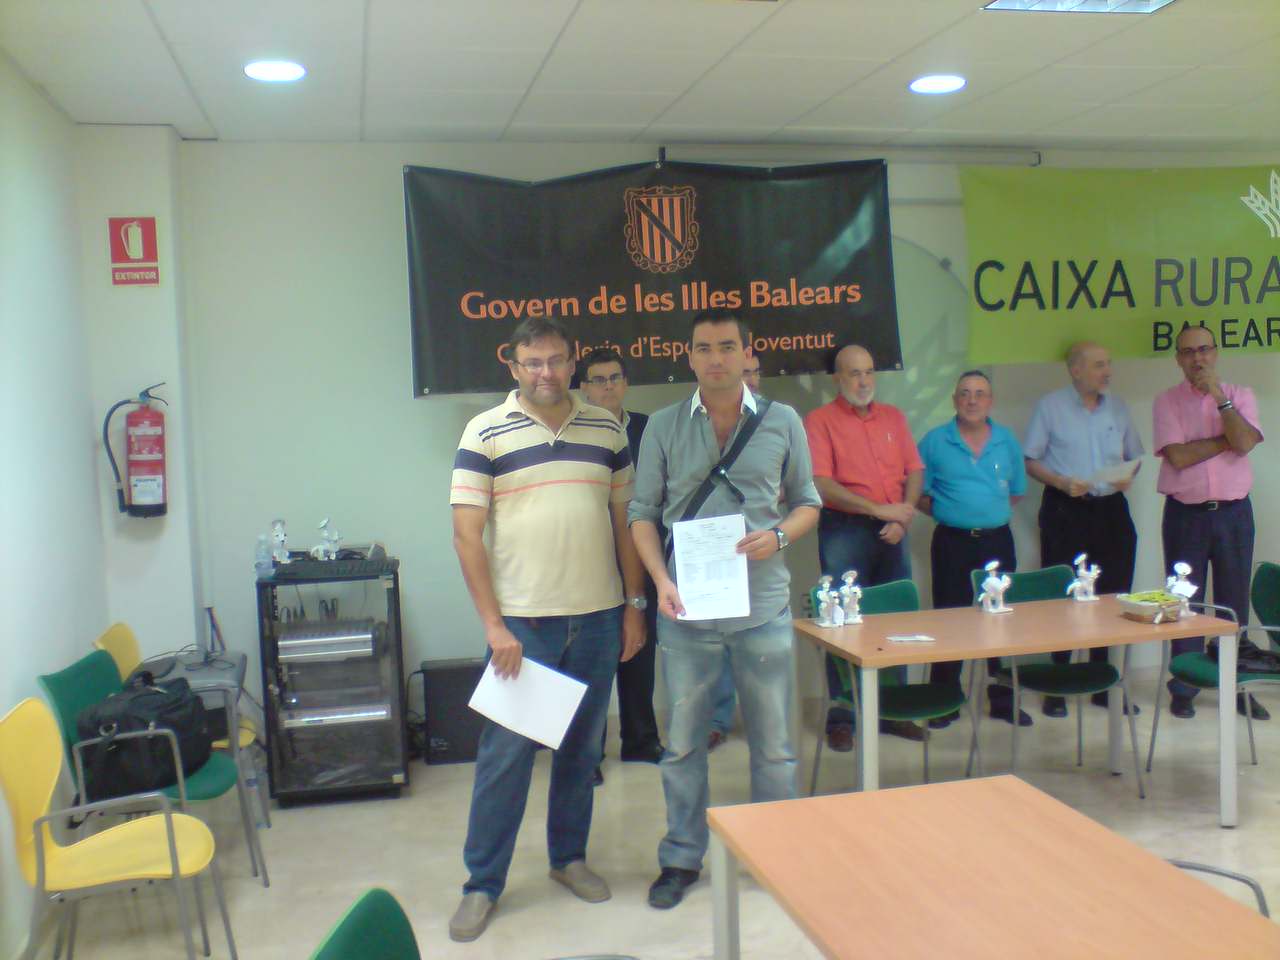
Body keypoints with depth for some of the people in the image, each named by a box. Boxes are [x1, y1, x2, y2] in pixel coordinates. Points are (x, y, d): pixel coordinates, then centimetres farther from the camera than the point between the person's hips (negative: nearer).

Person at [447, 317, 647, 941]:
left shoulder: (607, 430, 7)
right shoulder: (485, 433, -4)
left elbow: (625, 520, 11)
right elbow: (466, 535, -7)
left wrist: (634, 603, 6)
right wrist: (493, 625, -12)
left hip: (598, 617, 4)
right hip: (521, 622, -3)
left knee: (582, 747, 14)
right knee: (505, 754, 2)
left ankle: (569, 857, 32)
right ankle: (482, 884, 15)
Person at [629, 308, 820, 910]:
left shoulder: (782, 422, 3)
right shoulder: (664, 427, 2)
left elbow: (807, 502, 10)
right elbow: (642, 513, 4)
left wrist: (778, 536, -11)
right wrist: (661, 579, -11)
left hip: (764, 606, 0)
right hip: (688, 609, 0)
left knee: (773, 742, 10)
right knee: (683, 742, 10)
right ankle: (681, 859, 25)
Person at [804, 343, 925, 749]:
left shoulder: (893, 417, 13)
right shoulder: (820, 420, -4)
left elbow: (915, 471, 10)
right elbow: (821, 486, -14)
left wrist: (903, 516, -7)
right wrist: (878, 509, -16)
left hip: (890, 532, 5)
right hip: (844, 530, -5)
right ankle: (841, 715, 8)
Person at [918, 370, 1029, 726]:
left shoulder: (1008, 441, 8)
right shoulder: (935, 441, 0)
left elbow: (1017, 492, 15)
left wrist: (990, 511, 2)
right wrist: (950, 512, -4)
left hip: (998, 540, 3)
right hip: (952, 541, -3)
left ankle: (1002, 699, 19)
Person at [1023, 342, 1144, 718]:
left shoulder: (1117, 406, 12)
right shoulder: (1050, 406, 0)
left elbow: (1135, 455, 18)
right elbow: (1030, 460, 0)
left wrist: (1128, 476, -3)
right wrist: (1062, 482, -15)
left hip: (1110, 508, 4)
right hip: (1065, 511, -4)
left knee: (1112, 596, 5)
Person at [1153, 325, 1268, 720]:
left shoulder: (1240, 396, 7)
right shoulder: (1167, 402, 1)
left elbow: (1245, 443, -11)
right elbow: (1178, 456, -13)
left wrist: (1220, 398, -13)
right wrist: (1229, 437, -8)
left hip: (1234, 513, 2)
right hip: (1185, 514, -1)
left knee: (1234, 602, 7)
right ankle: (1183, 689, 13)